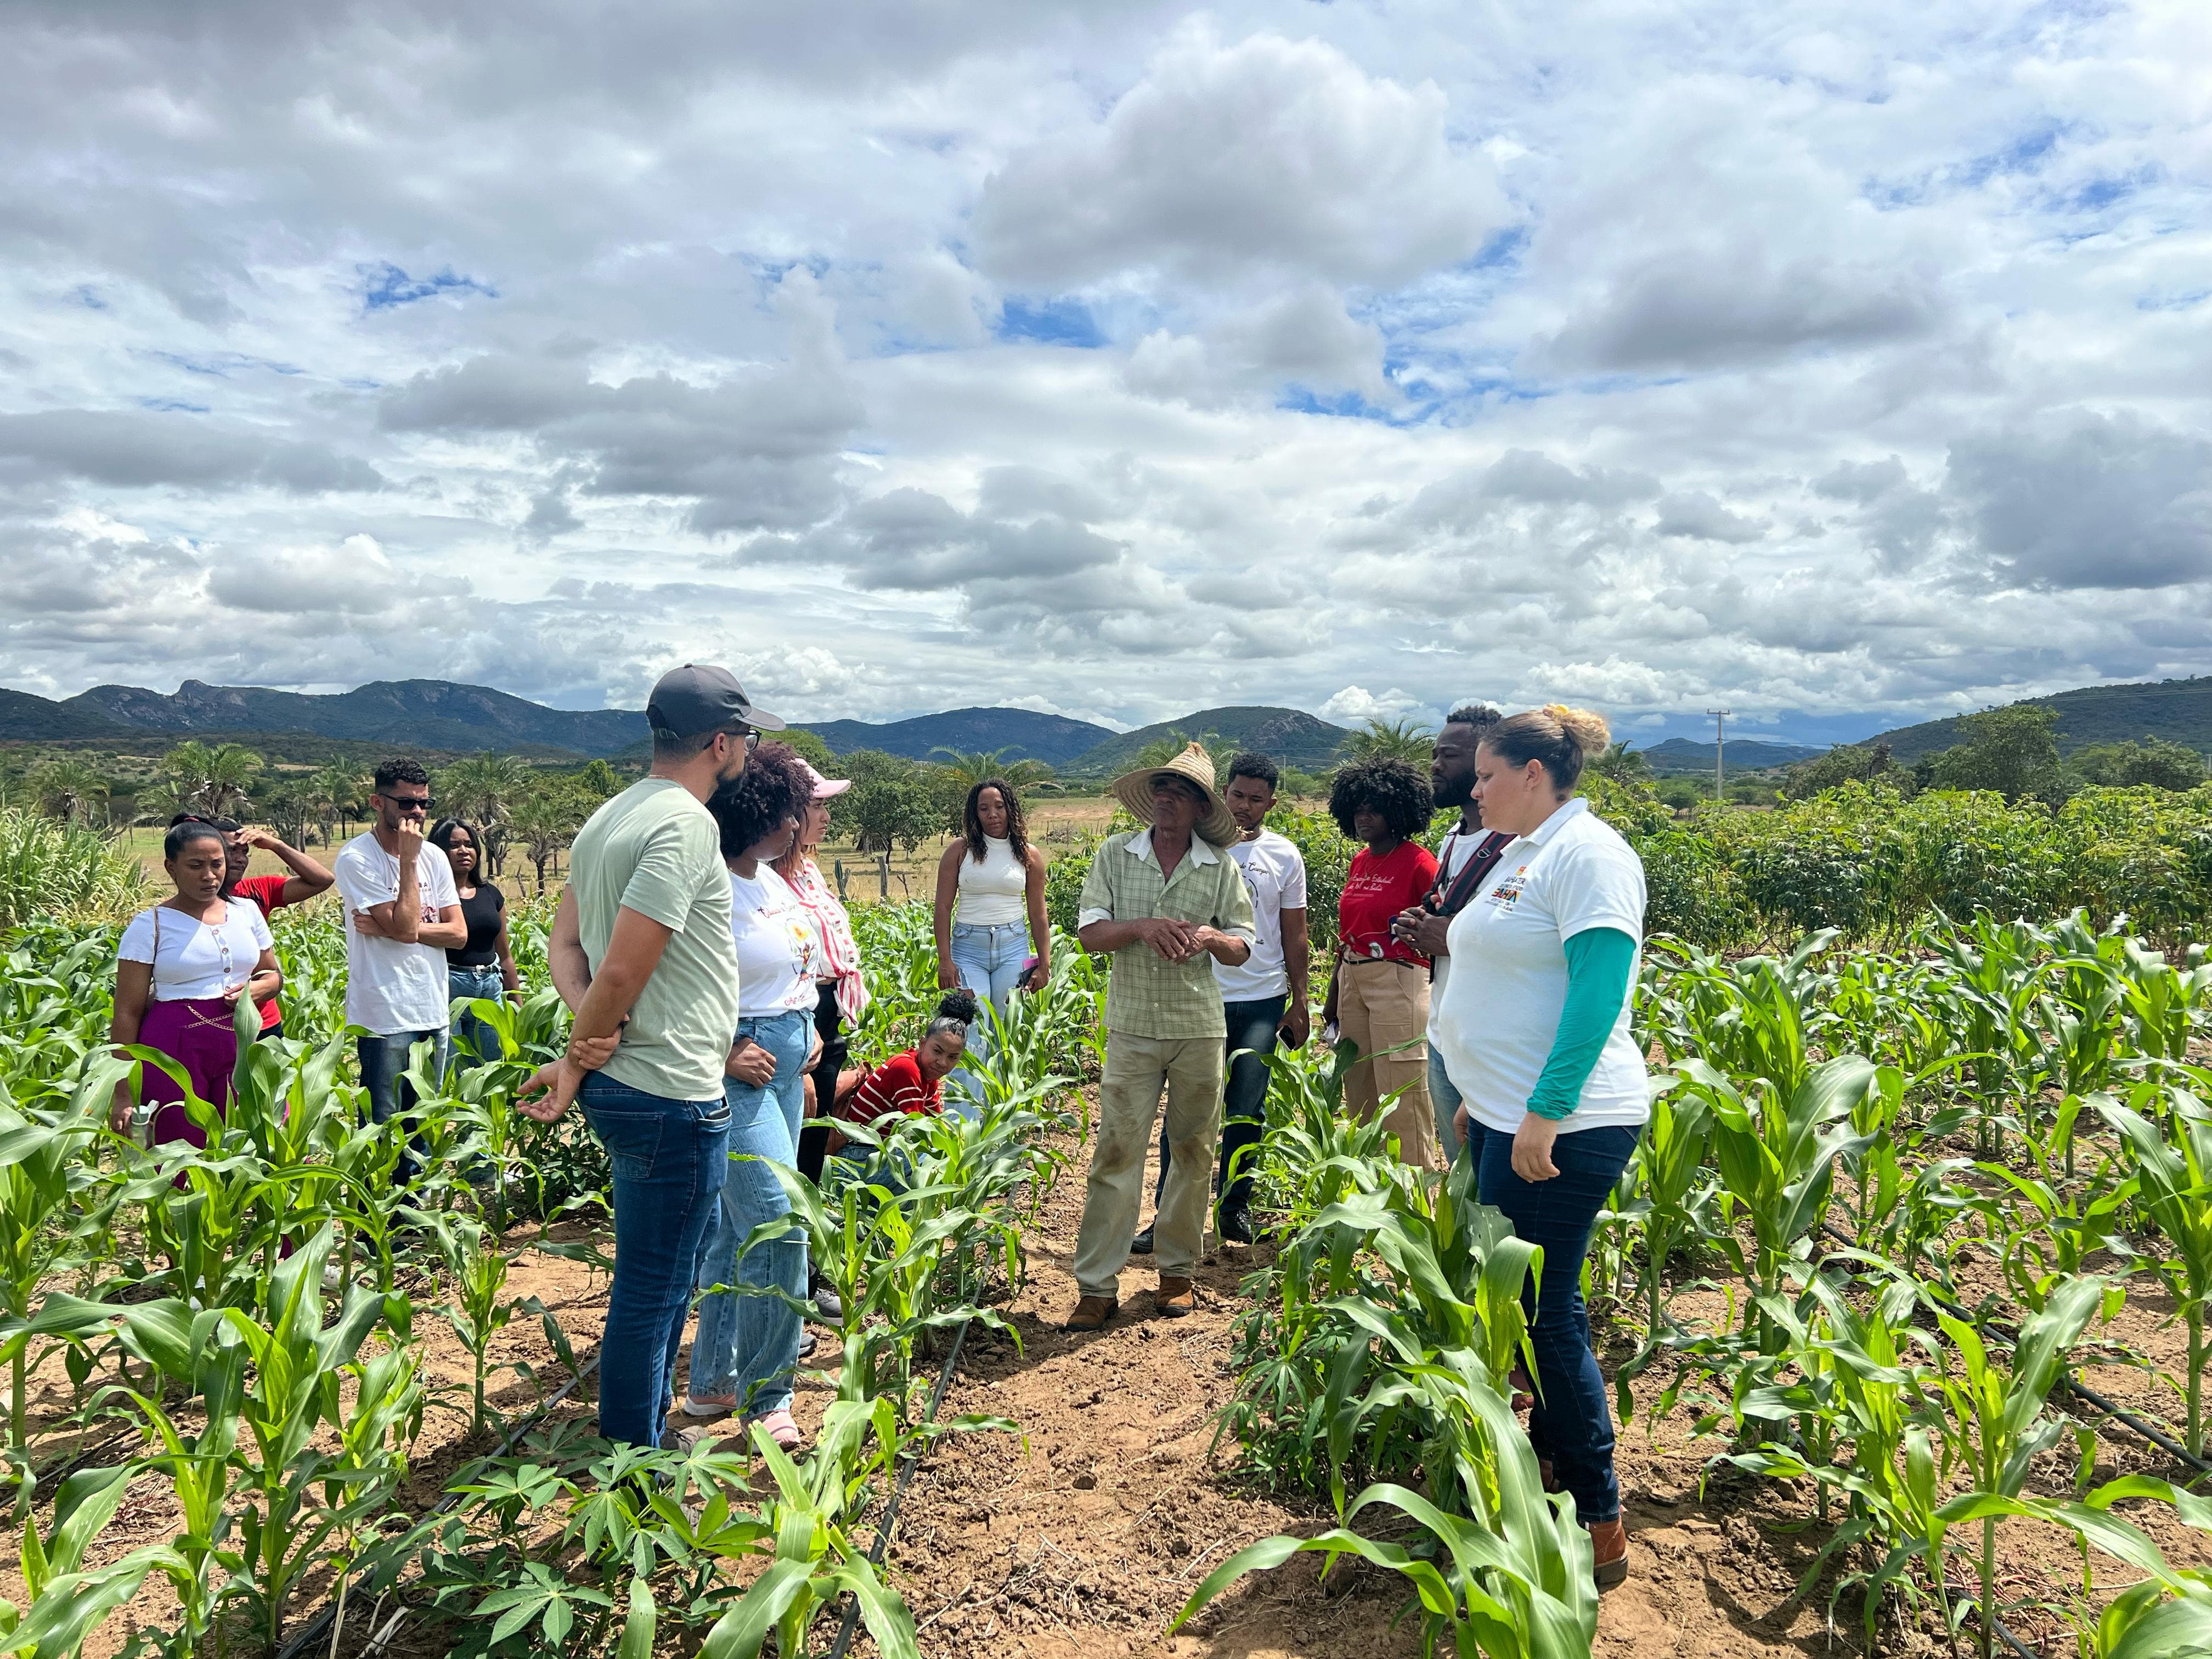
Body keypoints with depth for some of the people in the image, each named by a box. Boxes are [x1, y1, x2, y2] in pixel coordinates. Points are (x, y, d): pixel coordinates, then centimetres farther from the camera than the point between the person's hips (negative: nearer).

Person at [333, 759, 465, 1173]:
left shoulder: (434, 856, 8)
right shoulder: (356, 858, -10)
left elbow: (459, 933, 3)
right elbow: (405, 927, -18)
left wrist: (394, 928, -10)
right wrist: (408, 859, -14)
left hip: (434, 1015, 6)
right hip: (384, 1018, -6)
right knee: (382, 1129, 1)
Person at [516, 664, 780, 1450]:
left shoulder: (608, 818, 12)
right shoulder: (687, 824, -19)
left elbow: (564, 946, 10)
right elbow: (622, 969, -22)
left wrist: (592, 1027, -6)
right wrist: (574, 1066, -9)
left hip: (625, 1085, 10)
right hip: (672, 1097, -10)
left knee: (660, 1280, 23)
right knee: (651, 1290, 3)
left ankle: (640, 1438, 38)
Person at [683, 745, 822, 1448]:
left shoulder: (772, 880, 11)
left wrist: (806, 1033, 13)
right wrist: (724, 1057, -21)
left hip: (784, 1066, 9)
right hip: (738, 1068, -9)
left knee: (737, 1227, 15)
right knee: (779, 1224, -9)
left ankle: (713, 1382, 28)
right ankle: (765, 1396, 8)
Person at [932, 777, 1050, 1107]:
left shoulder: (1029, 855, 5)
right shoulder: (959, 851, 1)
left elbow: (1037, 914, 9)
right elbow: (943, 908, 1)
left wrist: (1044, 964, 6)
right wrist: (944, 961, -6)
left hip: (1013, 947, 2)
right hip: (968, 947, -1)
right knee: (971, 1039, -9)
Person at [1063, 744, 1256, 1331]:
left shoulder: (1222, 868, 3)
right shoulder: (1115, 854, 3)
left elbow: (1242, 951, 5)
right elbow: (1089, 934, -2)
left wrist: (1209, 936, -16)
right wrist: (1143, 927, -19)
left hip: (1201, 1029, 1)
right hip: (1133, 1028, -1)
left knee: (1194, 1151, 9)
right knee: (1116, 1152, -2)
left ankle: (1177, 1271, 25)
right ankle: (1097, 1286, 4)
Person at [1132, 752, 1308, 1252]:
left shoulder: (1284, 855, 6)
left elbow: (1294, 936, 9)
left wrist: (1300, 1002, 6)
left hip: (1261, 1002, 1)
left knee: (1246, 1112, 5)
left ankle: (1234, 1207, 21)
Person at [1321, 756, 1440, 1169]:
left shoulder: (1417, 861, -9)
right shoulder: (1359, 861, 13)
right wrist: (1333, 995, 21)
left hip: (1398, 980, -8)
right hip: (1352, 979, 8)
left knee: (1401, 1090, -5)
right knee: (1359, 1089, 12)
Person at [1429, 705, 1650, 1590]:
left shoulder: (1587, 854, -15)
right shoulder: (1524, 855, 15)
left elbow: (1599, 992, -23)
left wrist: (1545, 1112, -25)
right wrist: (1479, 1098, 22)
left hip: (1560, 1128, -10)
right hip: (1506, 1117, 10)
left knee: (1540, 1311, -3)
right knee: (1514, 1304, 16)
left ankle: (1599, 1526, 11)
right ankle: (1547, 1457, 32)